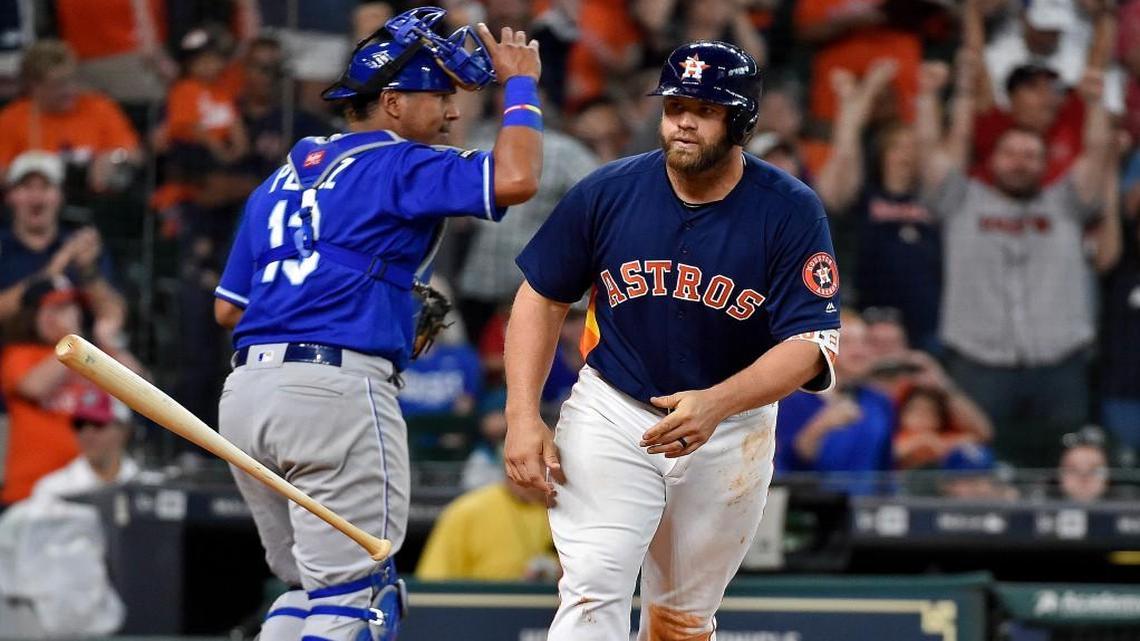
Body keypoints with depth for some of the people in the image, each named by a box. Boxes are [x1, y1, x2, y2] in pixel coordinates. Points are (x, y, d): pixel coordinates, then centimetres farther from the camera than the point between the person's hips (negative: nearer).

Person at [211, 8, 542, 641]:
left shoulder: (281, 179, 22)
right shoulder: (398, 165, -2)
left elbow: (228, 307, 23)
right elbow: (514, 178, -17)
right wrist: (521, 83, -1)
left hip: (245, 394, 8)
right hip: (336, 390, -8)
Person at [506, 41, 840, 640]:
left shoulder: (789, 212, -13)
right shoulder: (608, 192, -9)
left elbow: (810, 344, -18)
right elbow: (542, 297, 2)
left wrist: (716, 404, -34)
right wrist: (523, 417, -8)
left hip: (732, 430, 1)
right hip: (612, 413, -1)